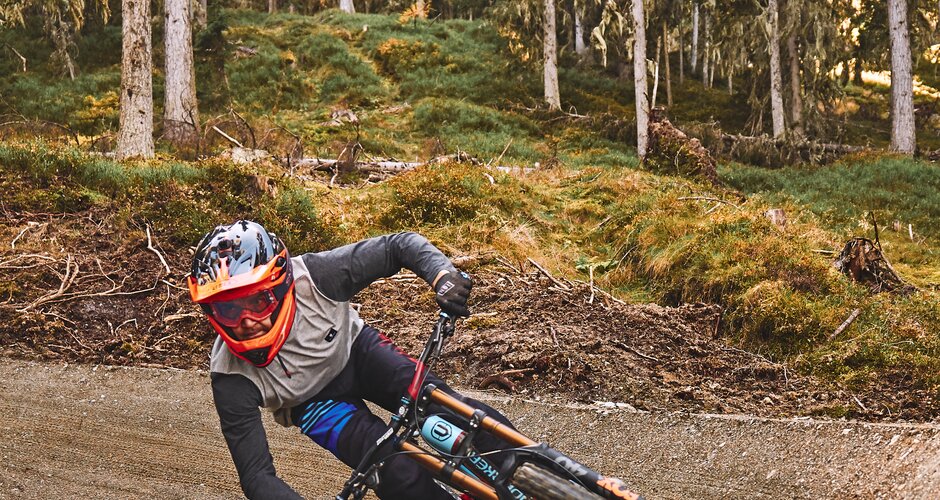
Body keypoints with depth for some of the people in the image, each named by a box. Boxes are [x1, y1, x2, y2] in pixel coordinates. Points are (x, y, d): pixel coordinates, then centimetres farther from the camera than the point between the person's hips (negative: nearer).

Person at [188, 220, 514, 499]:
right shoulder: (232, 376, -32)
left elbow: (400, 246, -24)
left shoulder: (314, 276, -34)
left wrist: (443, 275, -44)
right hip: (313, 402, -1)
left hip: (356, 350, 1)